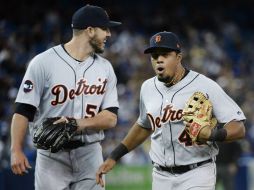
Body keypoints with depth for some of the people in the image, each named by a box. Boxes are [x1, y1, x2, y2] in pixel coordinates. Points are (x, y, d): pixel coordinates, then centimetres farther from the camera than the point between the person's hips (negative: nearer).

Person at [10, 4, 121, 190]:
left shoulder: (105, 68, 7)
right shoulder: (44, 62, -6)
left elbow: (111, 118, 2)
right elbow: (23, 110, -6)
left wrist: (79, 124, -16)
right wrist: (16, 150, -16)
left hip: (90, 154, 4)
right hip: (52, 156, -4)